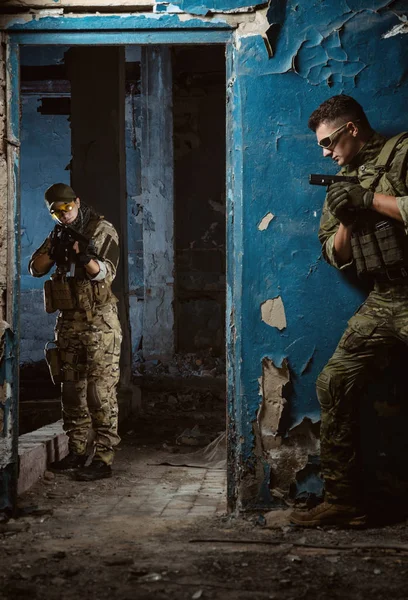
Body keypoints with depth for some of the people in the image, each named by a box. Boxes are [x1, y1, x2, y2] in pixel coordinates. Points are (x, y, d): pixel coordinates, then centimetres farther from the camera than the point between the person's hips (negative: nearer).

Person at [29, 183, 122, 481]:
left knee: (101, 392, -9)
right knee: (72, 390, 11)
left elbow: (104, 274, -11)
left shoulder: (103, 231, -4)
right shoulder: (58, 235, 13)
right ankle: (77, 453, 20)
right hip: (69, 323, 7)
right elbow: (35, 268, 6)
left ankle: (103, 459, -8)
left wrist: (85, 256, -30)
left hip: (99, 324, -6)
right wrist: (54, 250, -12)